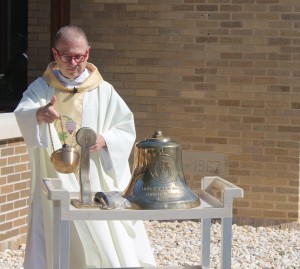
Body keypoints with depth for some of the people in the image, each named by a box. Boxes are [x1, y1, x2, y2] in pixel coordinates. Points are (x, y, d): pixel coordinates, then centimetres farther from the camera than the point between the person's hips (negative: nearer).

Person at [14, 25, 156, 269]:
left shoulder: (103, 91, 2)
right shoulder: (41, 88, 1)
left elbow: (127, 130, 5)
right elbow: (22, 113, -20)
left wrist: (105, 140, -16)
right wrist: (39, 114, -43)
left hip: (94, 181, 0)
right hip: (56, 182, 0)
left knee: (101, 240, -1)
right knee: (54, 246, 1)